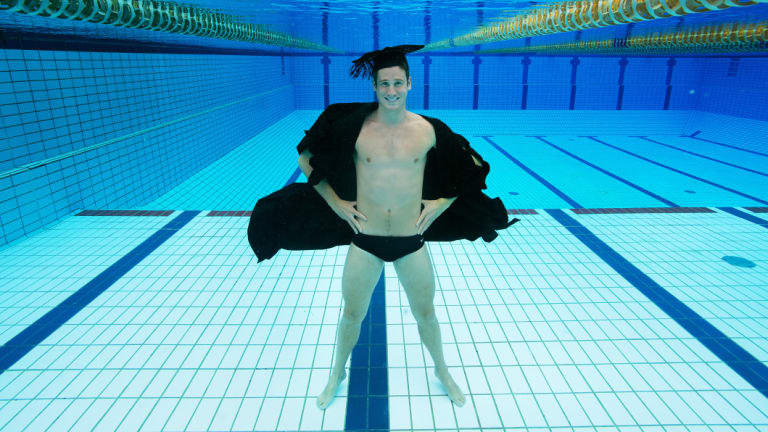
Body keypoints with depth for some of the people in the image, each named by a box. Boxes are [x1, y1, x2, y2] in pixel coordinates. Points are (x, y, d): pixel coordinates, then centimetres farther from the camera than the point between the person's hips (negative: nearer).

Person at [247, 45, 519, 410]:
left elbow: (470, 167, 8)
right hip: (365, 241, 0)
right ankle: (337, 372, 44)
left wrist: (442, 203, 2)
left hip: (412, 242, 1)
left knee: (425, 313, 18)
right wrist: (335, 203, -1)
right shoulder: (353, 126, -10)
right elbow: (306, 159, 2)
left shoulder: (428, 130, -7)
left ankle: (442, 371, 46)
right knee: (352, 314, 15)